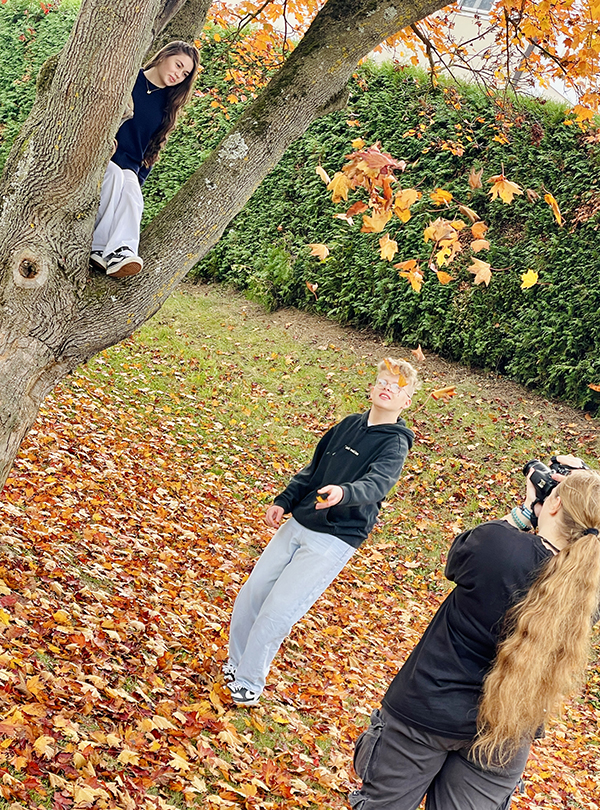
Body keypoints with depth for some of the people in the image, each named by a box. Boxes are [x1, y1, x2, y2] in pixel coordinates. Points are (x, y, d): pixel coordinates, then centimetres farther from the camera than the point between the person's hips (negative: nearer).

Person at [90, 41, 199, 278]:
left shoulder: (166, 106, 16)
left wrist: (138, 179, 6)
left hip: (129, 167, 3)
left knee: (132, 196, -31)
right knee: (114, 175, -37)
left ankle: (121, 250, -53)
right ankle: (96, 247, -38)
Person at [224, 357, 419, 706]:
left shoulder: (395, 444, -11)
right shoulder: (349, 425, 8)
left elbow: (376, 484, -30)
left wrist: (343, 492, -49)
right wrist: (284, 502, 10)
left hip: (333, 541, -6)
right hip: (298, 524, 6)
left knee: (277, 612, -9)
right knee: (251, 595, 8)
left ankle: (249, 682, 8)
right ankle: (235, 663, 28)